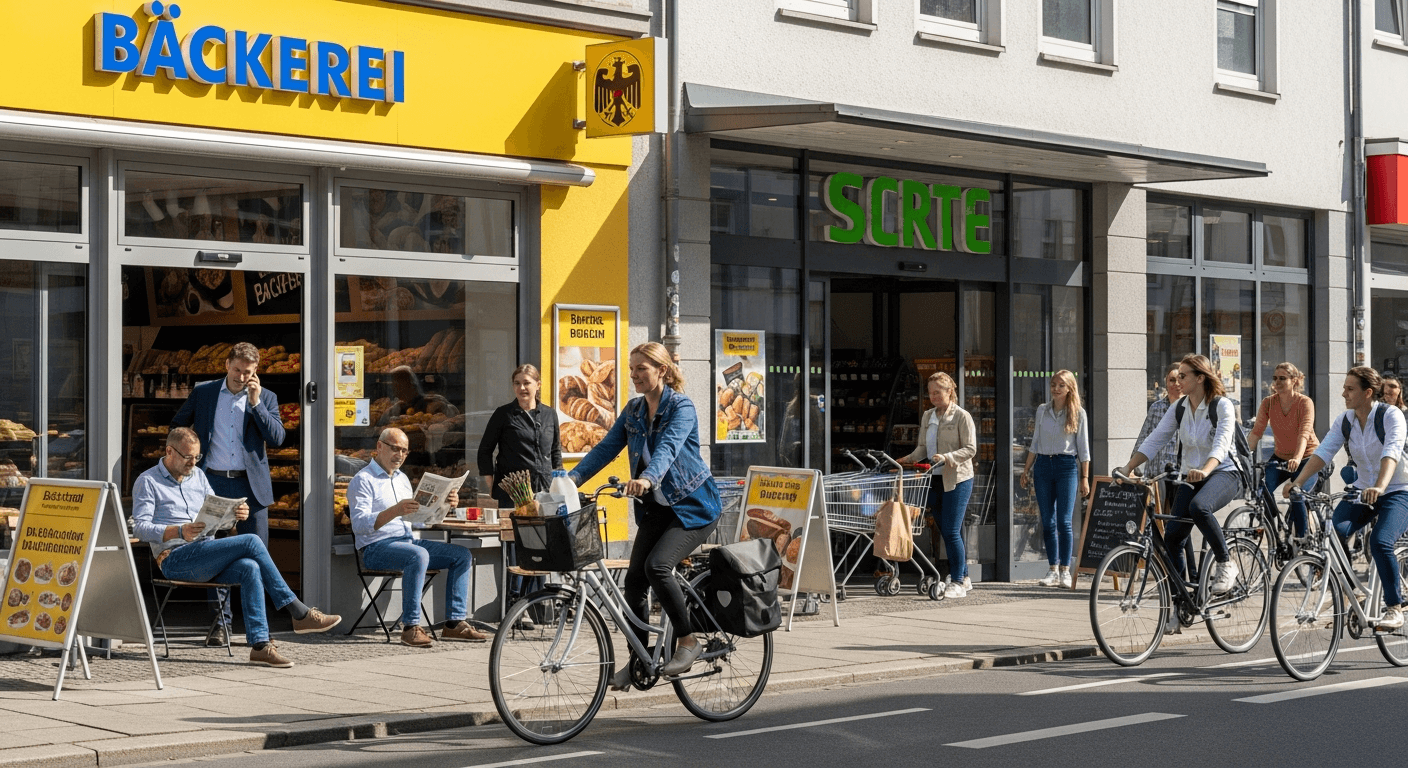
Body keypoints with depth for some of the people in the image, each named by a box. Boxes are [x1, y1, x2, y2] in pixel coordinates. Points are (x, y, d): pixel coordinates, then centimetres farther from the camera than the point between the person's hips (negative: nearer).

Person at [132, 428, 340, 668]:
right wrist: (179, 532, -26)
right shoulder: (147, 482, 2)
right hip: (176, 560, -6)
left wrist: (236, 514, -4)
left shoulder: (198, 476, 23)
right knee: (251, 542, -23)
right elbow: (140, 527, -9)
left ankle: (260, 644, -34)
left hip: (207, 557, 6)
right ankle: (300, 614, -21)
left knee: (250, 568, -28)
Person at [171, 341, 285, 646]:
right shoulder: (202, 392, 7)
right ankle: (221, 621, 7)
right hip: (212, 481, 0)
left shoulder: (266, 398, 6)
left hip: (250, 485, 0)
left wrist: (255, 403, -10)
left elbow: (277, 438, -5)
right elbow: (177, 426, 20)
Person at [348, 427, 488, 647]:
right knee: (418, 555, -37)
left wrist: (444, 505, 7)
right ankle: (411, 627, -35)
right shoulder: (362, 480, -5)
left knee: (461, 555, -6)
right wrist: (395, 511, -32)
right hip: (376, 548, -8)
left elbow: (416, 520, 24)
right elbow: (359, 525, -18)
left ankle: (454, 623, -10)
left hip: (408, 541, 8)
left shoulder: (402, 479, 22)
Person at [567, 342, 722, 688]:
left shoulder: (681, 408, -15)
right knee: (635, 577, -1)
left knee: (657, 566, -25)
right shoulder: (633, 410, 6)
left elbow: (668, 448, -32)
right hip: (656, 507, 7)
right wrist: (572, 478, -15)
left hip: (692, 506, -7)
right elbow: (607, 447, 0)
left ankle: (688, 642, -10)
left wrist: (648, 479, -51)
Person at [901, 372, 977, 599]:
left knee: (951, 531, -10)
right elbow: (923, 446, 16)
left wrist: (947, 457, -23)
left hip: (957, 480, -7)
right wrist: (909, 459, -2)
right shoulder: (927, 416, 14)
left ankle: (958, 582, -4)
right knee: (946, 531, 10)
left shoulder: (961, 416, -6)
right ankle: (963, 577, 20)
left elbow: (970, 449, -10)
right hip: (934, 480, 7)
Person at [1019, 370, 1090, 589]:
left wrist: (1084, 478, -2)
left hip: (1067, 465, -3)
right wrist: (1026, 470, 11)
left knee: (1064, 521, -8)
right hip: (1043, 464, 3)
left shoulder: (1078, 413, 2)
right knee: (1047, 522, 3)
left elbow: (1083, 448, 2)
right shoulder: (1042, 410, 11)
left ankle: (1065, 571, -2)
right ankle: (1053, 570, 8)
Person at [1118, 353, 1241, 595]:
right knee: (1172, 536, -8)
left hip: (1223, 473, -6)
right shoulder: (1179, 408, 5)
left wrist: (1204, 471, -45)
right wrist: (1128, 467, -14)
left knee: (1198, 506, -37)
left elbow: (1221, 445, -26)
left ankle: (1225, 563, -19)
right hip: (1190, 477, 6)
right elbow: (1153, 440, 0)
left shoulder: (1222, 406, -11)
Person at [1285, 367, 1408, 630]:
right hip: (1363, 491, 5)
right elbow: (1323, 452, -10)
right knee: (1335, 532, -24)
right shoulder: (1344, 421, 1)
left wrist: (1380, 487, -49)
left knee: (1380, 543, -28)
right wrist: (1298, 482, -26)